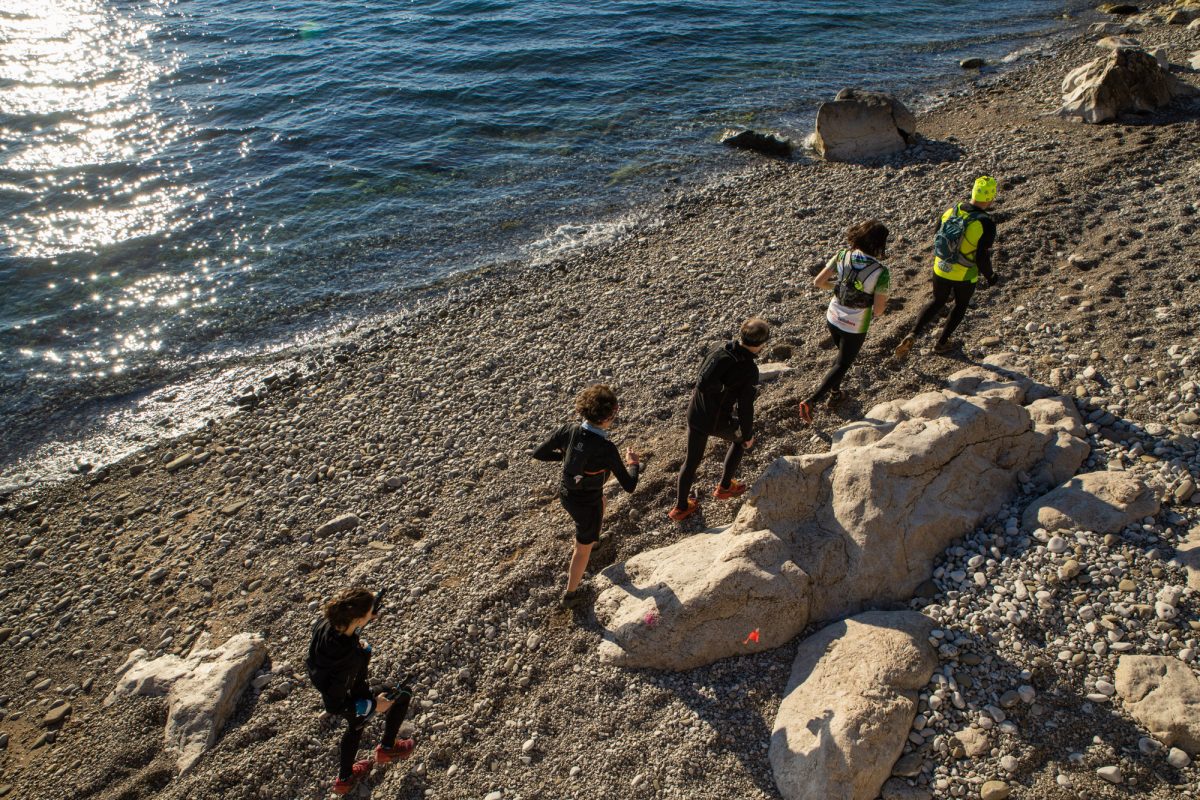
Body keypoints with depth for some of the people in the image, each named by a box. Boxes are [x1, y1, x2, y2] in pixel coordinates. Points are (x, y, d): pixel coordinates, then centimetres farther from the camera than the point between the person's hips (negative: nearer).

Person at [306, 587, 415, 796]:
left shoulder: (325, 623, -27)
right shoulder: (348, 658, -45)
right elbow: (335, 705, -33)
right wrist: (372, 705, -23)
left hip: (332, 692, 7)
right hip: (350, 703, -7)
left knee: (356, 727, 36)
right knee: (402, 694, 14)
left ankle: (344, 779, 58)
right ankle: (386, 749, 36)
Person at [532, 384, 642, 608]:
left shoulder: (568, 430, -21)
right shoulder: (606, 449, -34)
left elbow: (539, 454, -9)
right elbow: (629, 486, -25)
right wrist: (634, 464, -4)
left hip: (565, 492, 6)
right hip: (586, 504, -6)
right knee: (584, 548, 21)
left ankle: (591, 536, 67)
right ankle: (570, 594, 41)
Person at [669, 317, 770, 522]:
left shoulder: (719, 352, -8)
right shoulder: (749, 371, -23)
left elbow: (700, 380, 2)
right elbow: (745, 408, -18)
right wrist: (748, 436, -3)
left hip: (695, 414, 4)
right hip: (719, 422, -4)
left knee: (692, 460, 19)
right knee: (740, 439, 29)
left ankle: (680, 507, 29)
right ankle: (724, 486, 37)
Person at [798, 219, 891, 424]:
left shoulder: (842, 256, -12)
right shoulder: (881, 273, -23)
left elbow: (818, 282, -6)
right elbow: (878, 310, -19)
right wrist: (883, 305, 4)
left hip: (833, 318, 5)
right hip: (855, 328, -5)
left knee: (843, 355, 30)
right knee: (842, 364, 11)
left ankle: (835, 392, 43)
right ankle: (810, 401, -1)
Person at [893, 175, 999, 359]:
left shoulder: (951, 210, -8)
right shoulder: (986, 224, -23)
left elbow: (937, 239, 4)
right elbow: (982, 258, -19)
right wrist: (990, 277, -2)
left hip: (941, 270, 4)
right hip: (965, 276, -4)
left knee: (937, 302, 22)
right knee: (960, 306, 22)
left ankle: (912, 335, 1)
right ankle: (941, 343, 34)